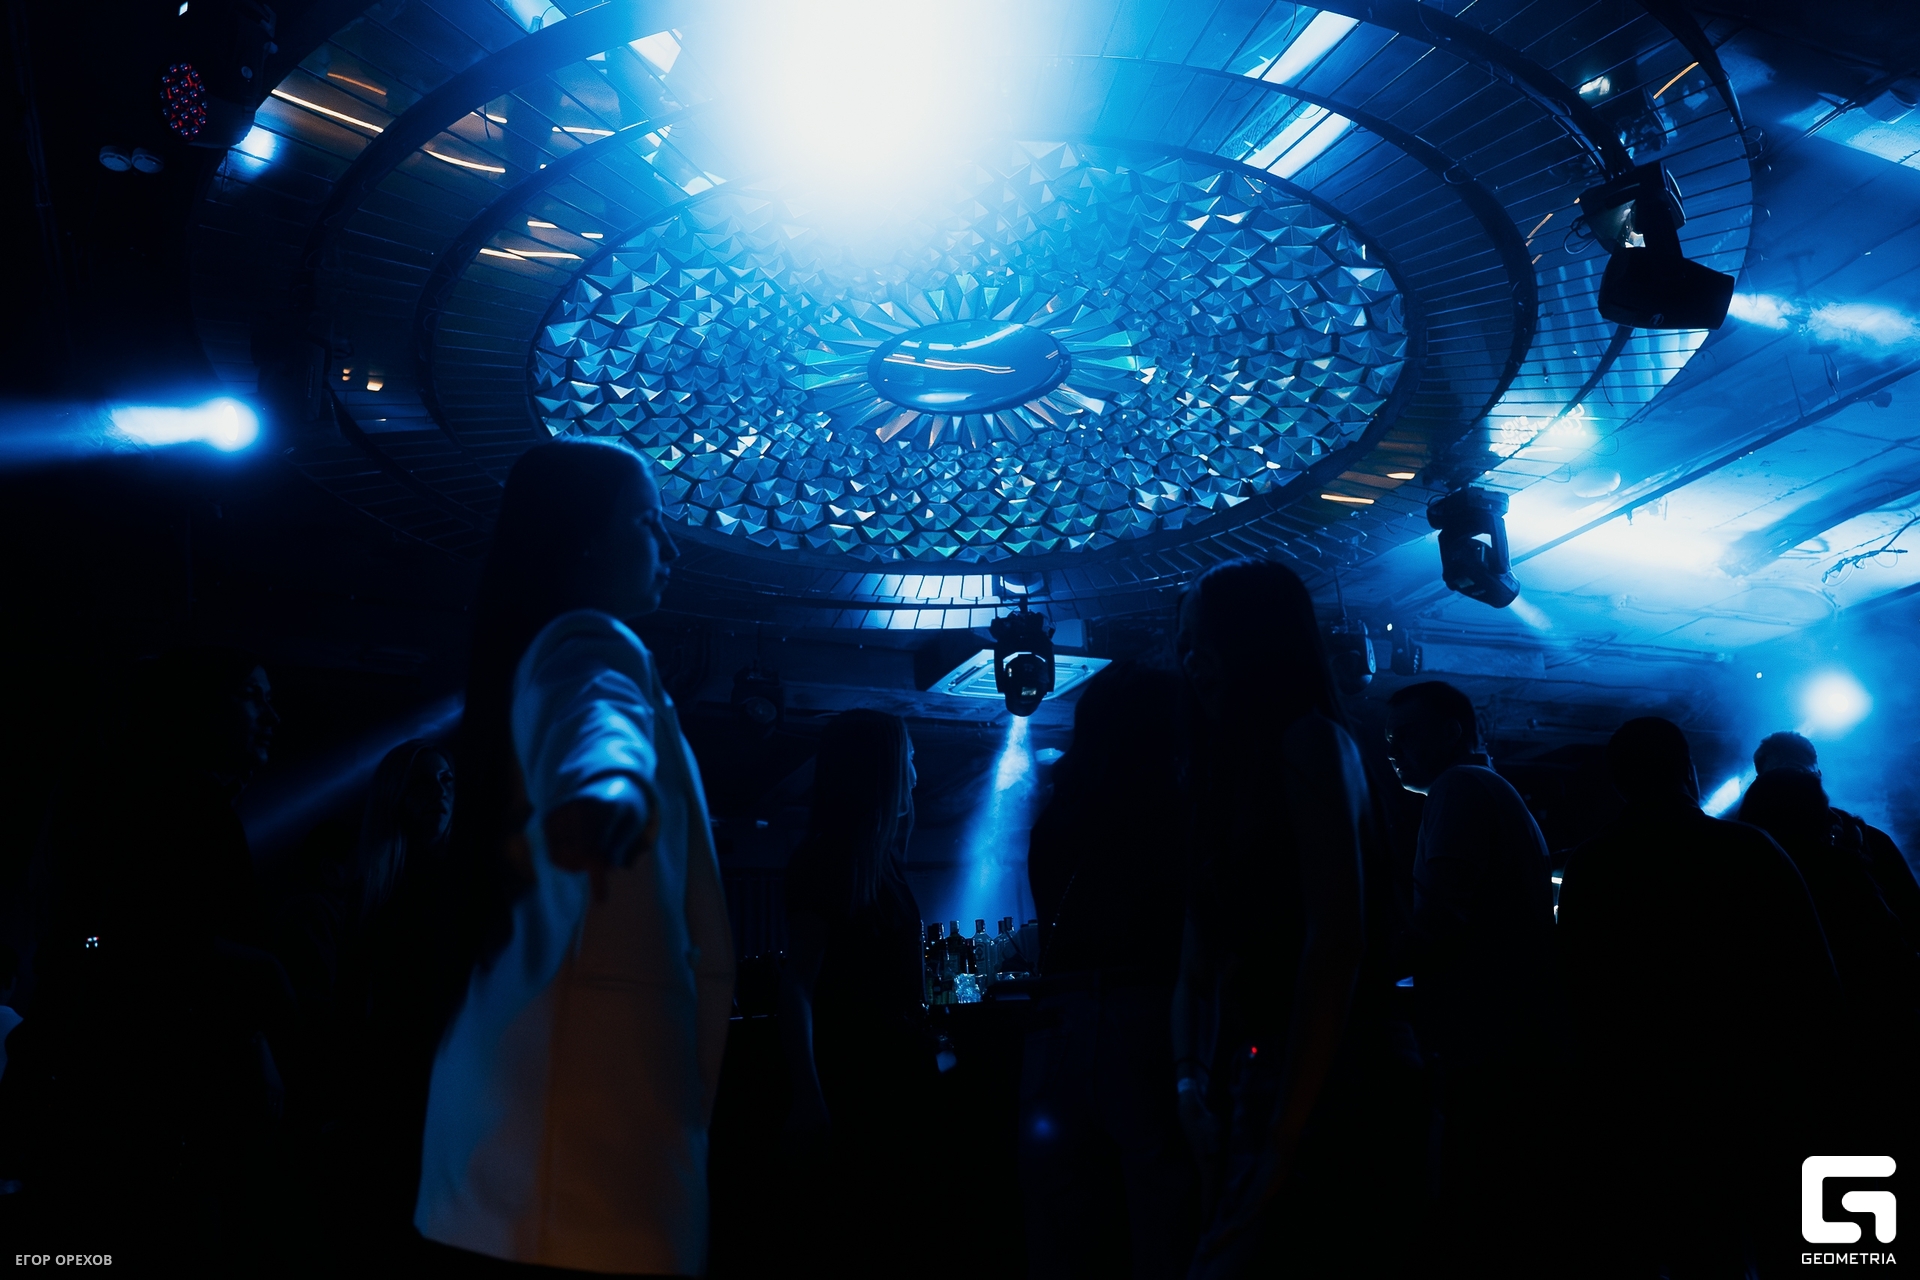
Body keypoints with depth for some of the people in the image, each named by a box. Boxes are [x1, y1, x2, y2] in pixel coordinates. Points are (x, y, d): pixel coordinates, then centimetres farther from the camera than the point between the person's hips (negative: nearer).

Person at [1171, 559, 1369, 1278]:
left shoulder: (1308, 741, -7)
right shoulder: (1228, 767, 16)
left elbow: (1337, 935, -17)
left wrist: (1287, 1130, -19)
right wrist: (1190, 1078, 2)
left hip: (1306, 1084, -8)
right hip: (1236, 1079, 8)